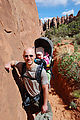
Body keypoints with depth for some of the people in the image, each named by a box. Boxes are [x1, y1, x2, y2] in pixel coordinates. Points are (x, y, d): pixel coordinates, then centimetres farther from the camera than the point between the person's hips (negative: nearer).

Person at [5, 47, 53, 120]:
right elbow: (13, 62, 9)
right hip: (29, 99, 3)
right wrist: (8, 64, -14)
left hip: (40, 99, -3)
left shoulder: (41, 71, -25)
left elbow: (45, 89, -18)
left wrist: (45, 104, -12)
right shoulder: (21, 66, -14)